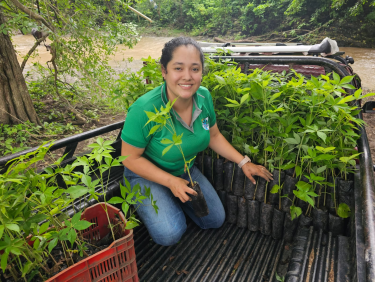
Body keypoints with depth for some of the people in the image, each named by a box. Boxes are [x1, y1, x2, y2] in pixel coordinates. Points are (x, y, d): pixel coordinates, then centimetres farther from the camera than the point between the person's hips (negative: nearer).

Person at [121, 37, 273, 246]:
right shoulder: (144, 109, -32)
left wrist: (243, 162, -1)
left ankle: (174, 198, 25)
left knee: (216, 220, 5)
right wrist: (171, 181, -26)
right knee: (170, 234, -19)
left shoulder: (204, 97, -14)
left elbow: (214, 135, 2)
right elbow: (130, 158, -21)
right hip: (147, 175, -5)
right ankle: (145, 204, 10)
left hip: (186, 171, 5)